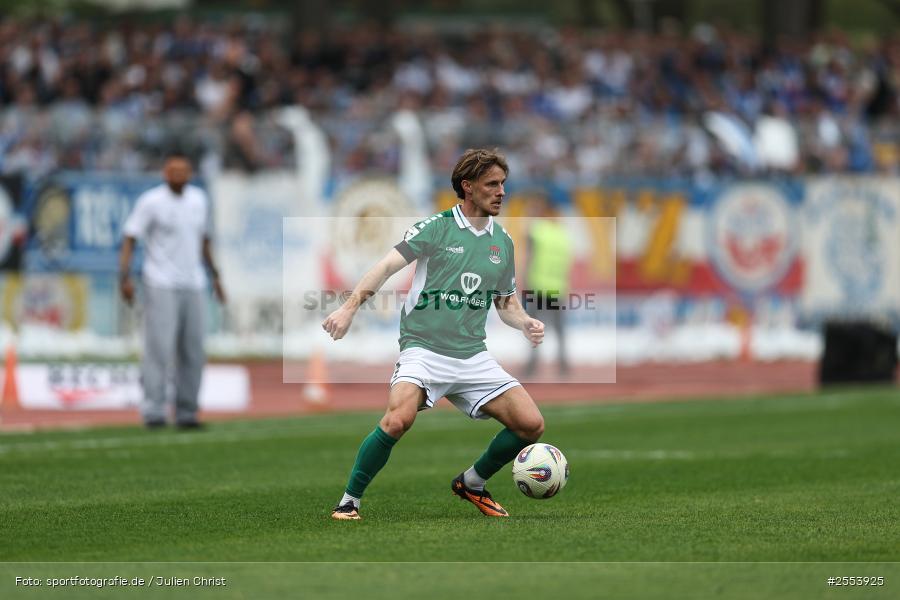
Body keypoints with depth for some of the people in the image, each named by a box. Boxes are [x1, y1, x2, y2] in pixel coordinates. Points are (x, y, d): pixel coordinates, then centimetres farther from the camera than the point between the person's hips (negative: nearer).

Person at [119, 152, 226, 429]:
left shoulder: (199, 199, 12)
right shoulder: (150, 201, -6)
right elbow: (130, 239, -10)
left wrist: (214, 275, 22)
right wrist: (125, 277, -21)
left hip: (193, 286, 6)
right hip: (160, 286, -6)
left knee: (192, 352, 5)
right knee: (159, 347, -13)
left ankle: (186, 414, 11)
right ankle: (153, 411, -16)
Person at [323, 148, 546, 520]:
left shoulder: (503, 242, 13)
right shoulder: (436, 228, -3)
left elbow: (505, 302, 22)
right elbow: (387, 266, -12)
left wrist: (525, 324, 1)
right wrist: (349, 308, -25)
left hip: (473, 357, 5)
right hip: (424, 348, -5)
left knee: (531, 424, -4)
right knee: (398, 419, -30)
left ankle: (472, 483, 20)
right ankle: (349, 500, -11)